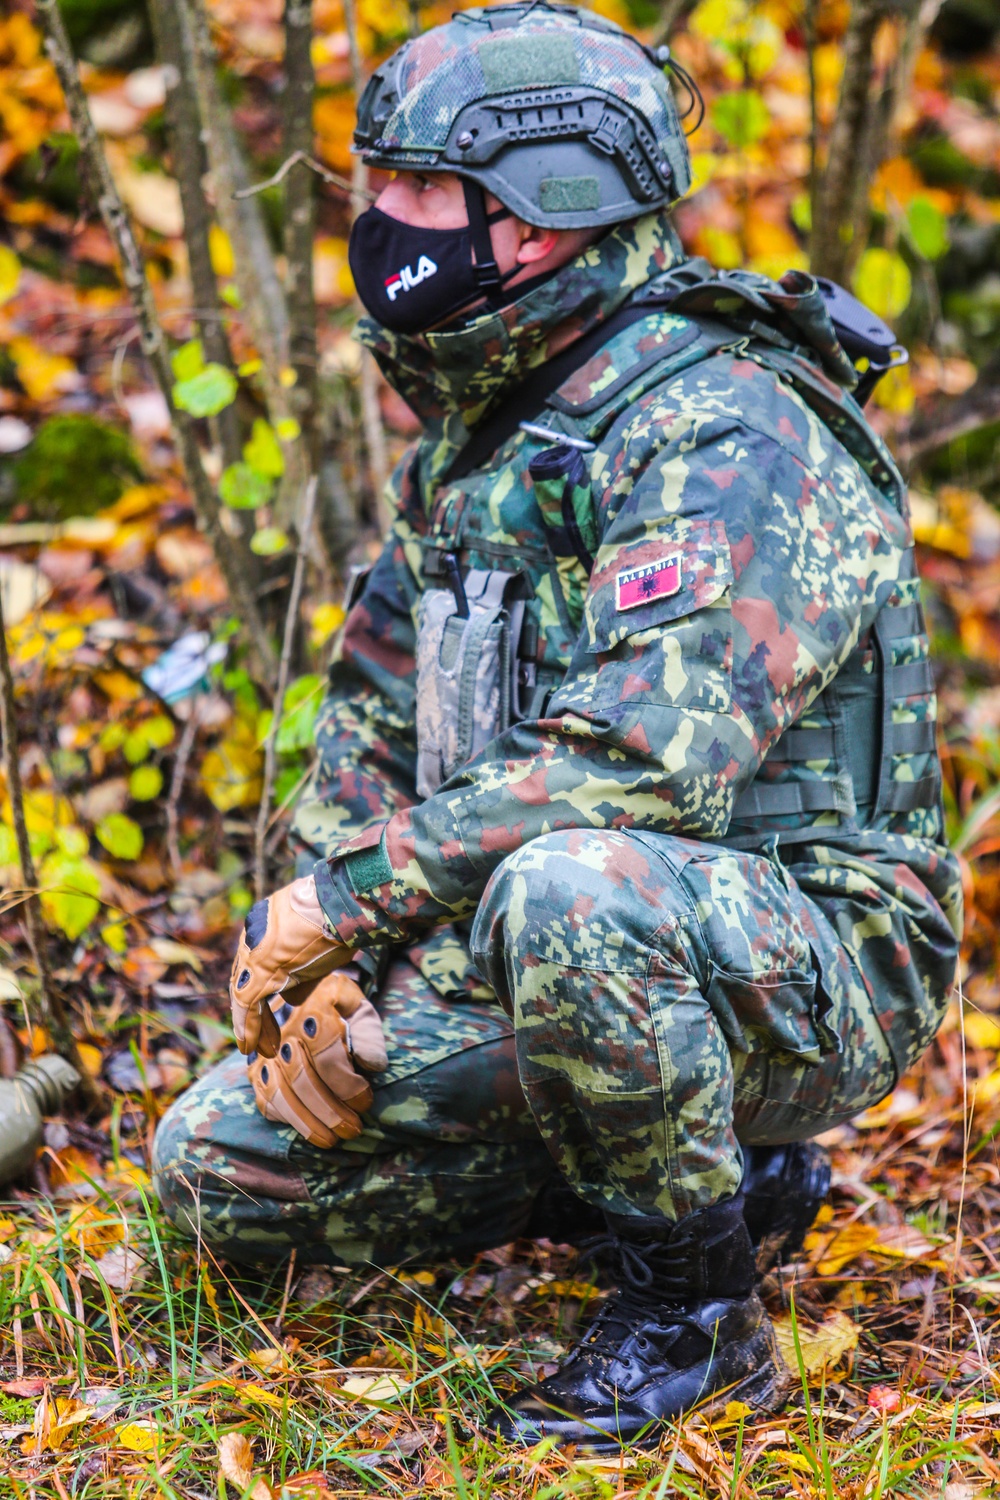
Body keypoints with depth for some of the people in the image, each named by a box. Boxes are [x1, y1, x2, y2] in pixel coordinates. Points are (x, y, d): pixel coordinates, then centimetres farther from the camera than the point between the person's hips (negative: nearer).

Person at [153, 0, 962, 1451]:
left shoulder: (721, 433, -20)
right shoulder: (471, 439, 11)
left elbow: (638, 762, -32)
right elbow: (373, 732, 15)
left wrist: (350, 898, -26)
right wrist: (319, 961, -2)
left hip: (808, 962, -9)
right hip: (537, 948, 9)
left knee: (568, 894, -41)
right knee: (222, 1165, 3)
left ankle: (692, 1307, -16)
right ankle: (714, 1166, 11)